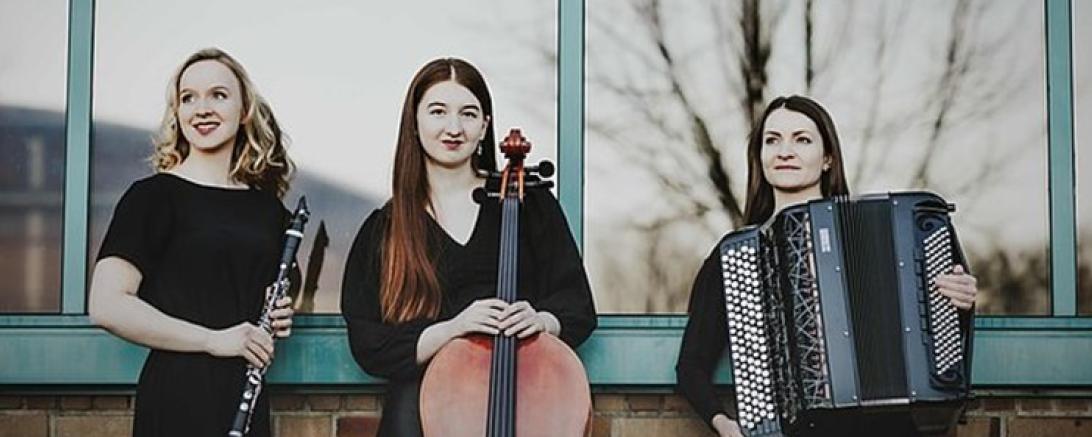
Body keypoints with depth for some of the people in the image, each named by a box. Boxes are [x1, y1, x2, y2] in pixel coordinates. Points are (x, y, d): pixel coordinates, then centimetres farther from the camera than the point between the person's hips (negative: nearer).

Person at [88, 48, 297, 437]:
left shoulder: (267, 207, 12)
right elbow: (106, 305, -14)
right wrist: (213, 339, -17)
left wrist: (280, 319, 5)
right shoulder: (153, 196, -5)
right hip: (177, 400, -6)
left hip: (248, 399, 6)